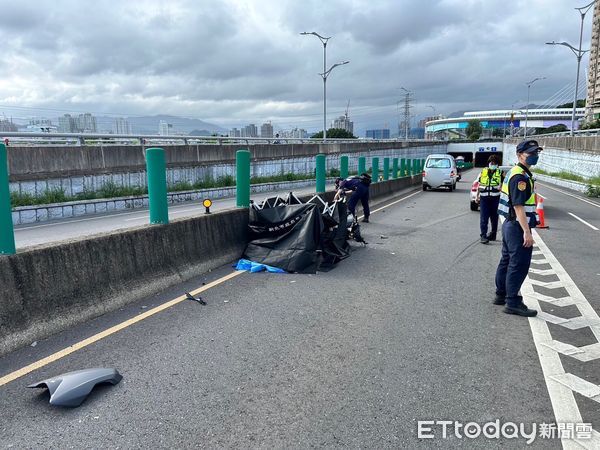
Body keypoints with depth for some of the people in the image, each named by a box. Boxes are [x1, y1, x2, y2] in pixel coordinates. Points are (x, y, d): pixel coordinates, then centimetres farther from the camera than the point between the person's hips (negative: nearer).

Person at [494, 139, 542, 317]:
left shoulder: (514, 173, 15)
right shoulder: (520, 177, -18)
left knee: (507, 261, 17)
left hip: (510, 225, 11)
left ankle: (501, 295, 28)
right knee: (519, 265, -5)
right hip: (518, 227, -11)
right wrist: (527, 232, -25)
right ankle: (513, 303, 1)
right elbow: (519, 206, -24)